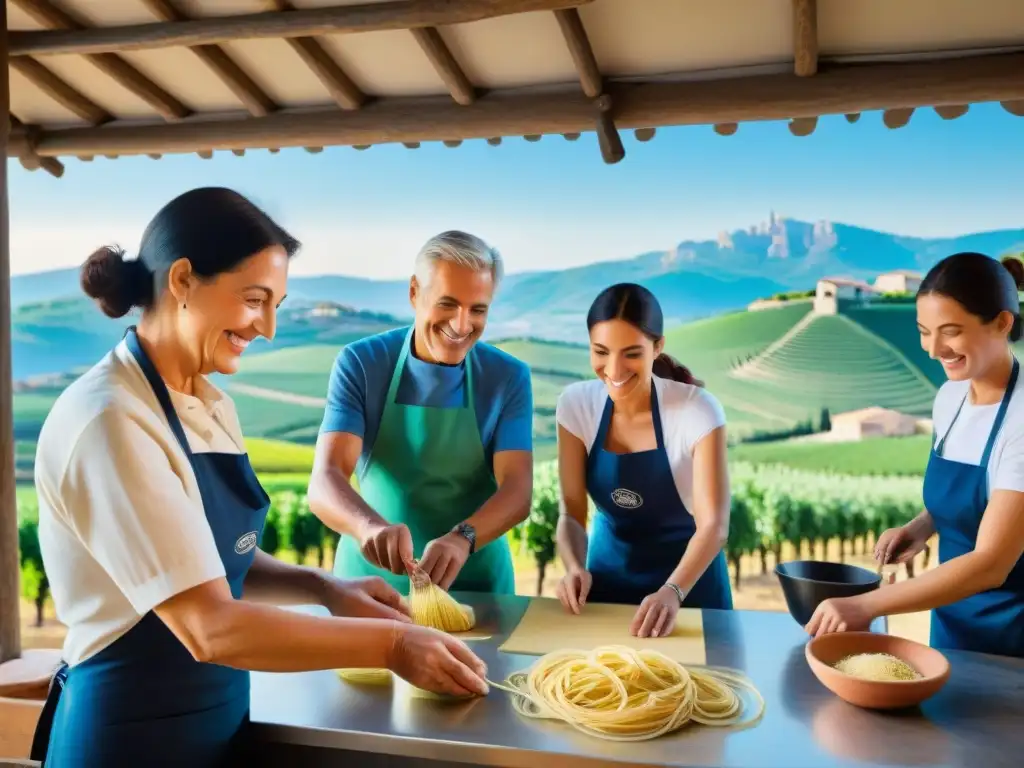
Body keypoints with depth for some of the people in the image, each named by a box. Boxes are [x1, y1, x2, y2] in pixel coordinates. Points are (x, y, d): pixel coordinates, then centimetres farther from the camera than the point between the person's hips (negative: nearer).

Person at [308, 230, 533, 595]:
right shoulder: (360, 364, -7)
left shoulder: (509, 377, -5)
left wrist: (462, 538, -32)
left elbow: (517, 491, -12)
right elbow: (324, 480, -16)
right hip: (372, 576, 0)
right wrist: (369, 526, -36)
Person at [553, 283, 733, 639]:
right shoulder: (576, 404, -14)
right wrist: (575, 568, -30)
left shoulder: (697, 410, -22)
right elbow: (572, 511, -11)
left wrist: (672, 592, -41)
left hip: (688, 576, -2)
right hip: (608, 573, 3)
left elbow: (714, 524, -26)